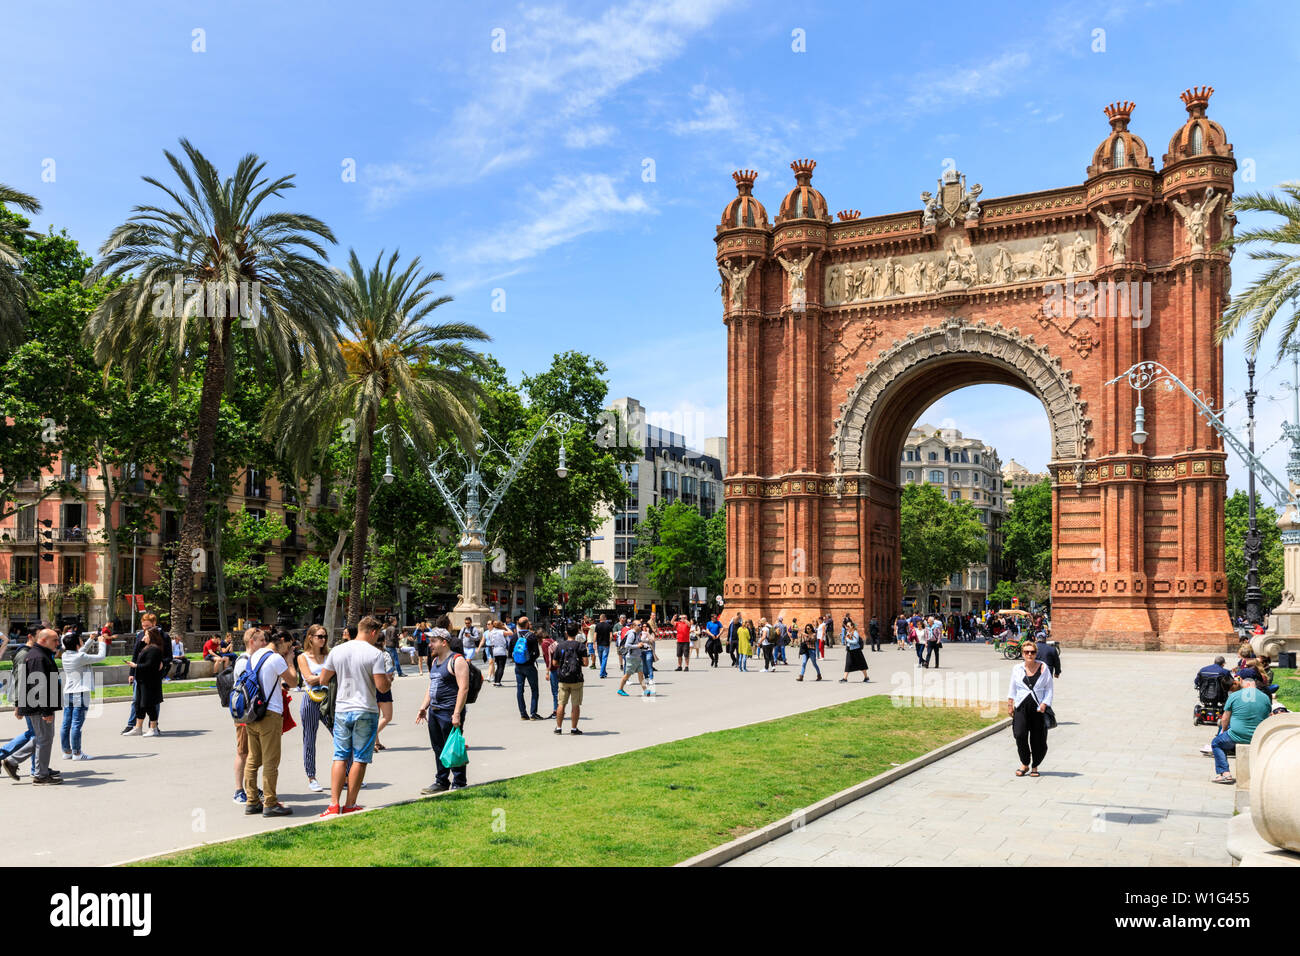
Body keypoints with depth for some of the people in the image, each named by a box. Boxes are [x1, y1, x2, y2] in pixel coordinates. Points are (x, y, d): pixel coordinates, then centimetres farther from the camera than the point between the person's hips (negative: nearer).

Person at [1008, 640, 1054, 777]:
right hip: (1021, 706, 1)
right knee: (1020, 735, -17)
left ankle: (1034, 766, 22)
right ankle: (1024, 764, 3)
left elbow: (1049, 689, 4)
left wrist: (1044, 704, -9)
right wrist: (1010, 704, 10)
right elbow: (1013, 688, 17)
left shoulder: (1043, 668, 3)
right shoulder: (1017, 668, 8)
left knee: (1039, 740, -1)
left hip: (1038, 708, -1)